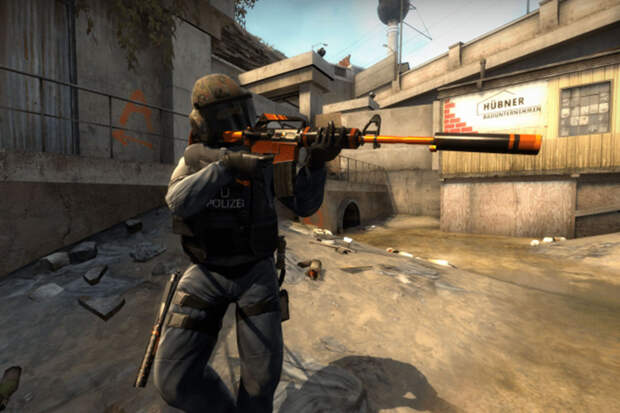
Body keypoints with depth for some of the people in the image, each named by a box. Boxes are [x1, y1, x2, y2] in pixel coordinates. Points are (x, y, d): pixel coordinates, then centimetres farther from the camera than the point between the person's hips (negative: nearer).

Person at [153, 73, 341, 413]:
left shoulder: (267, 156, -3)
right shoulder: (193, 157, 0)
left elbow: (304, 206, -7)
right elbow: (178, 201, -20)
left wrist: (316, 164, -23)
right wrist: (227, 165, -32)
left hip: (255, 272, 0)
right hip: (207, 274, 1)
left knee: (264, 373, 1)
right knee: (174, 378, -1)